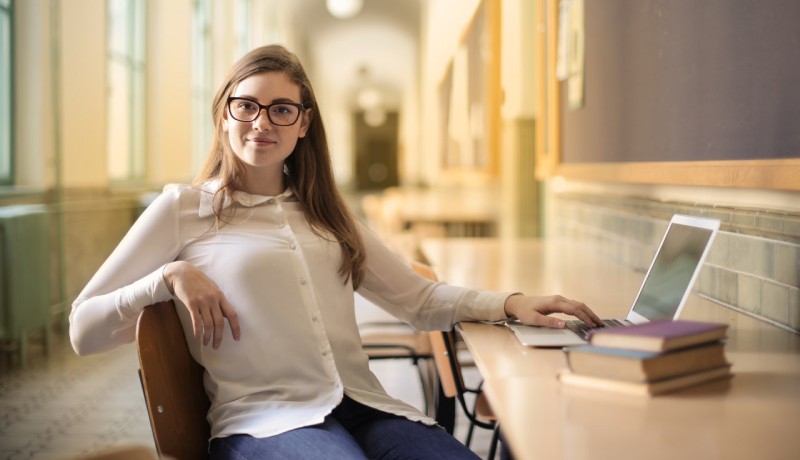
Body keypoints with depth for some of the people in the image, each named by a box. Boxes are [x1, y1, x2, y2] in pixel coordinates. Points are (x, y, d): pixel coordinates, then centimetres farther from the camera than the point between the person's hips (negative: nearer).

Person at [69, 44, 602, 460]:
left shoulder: (325, 213, 23)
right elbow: (83, 330, 7)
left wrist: (510, 303, 5)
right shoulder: (183, 209, 9)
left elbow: (419, 299, 21)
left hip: (367, 408, 5)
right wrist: (171, 276, -8)